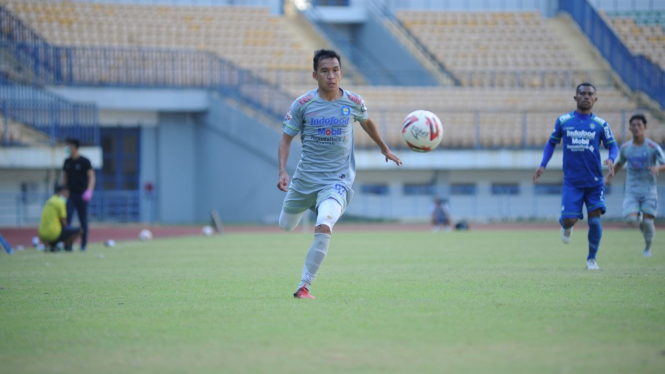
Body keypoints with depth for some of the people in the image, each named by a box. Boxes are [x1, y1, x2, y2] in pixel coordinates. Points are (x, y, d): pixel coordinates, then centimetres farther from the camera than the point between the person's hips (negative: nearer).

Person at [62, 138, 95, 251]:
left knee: (83, 221, 4)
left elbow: (91, 177, -11)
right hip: (70, 194, 4)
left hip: (81, 195, -4)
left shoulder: (84, 161, -6)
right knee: (67, 217, -12)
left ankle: (83, 245, 12)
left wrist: (89, 190, -26)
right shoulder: (67, 162, 10)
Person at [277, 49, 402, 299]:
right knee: (286, 226, 17)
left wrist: (385, 149, 34)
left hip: (337, 180, -2)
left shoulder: (354, 103, -2)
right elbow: (285, 140, 0)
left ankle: (303, 287, -18)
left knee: (323, 229, -26)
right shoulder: (303, 104, -6)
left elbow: (366, 122, 21)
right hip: (305, 177, 2)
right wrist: (282, 172, -15)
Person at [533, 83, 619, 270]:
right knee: (569, 220, -10)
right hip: (572, 182, 0)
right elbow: (552, 142, 14)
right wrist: (543, 165, 3)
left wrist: (611, 159, -17)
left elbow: (612, 145, 5)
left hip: (594, 181, 0)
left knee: (595, 219, -7)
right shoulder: (563, 121, 4)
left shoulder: (600, 124, 3)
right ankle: (566, 226, 30)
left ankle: (591, 258, 12)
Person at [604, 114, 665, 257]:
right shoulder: (625, 148, 5)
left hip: (649, 190, -2)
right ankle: (640, 221, 17)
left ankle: (648, 247, 20)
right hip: (632, 190, 2)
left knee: (648, 222, -7)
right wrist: (608, 176, 11)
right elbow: (620, 163, 23)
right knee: (631, 219, -19)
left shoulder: (653, 147, -6)